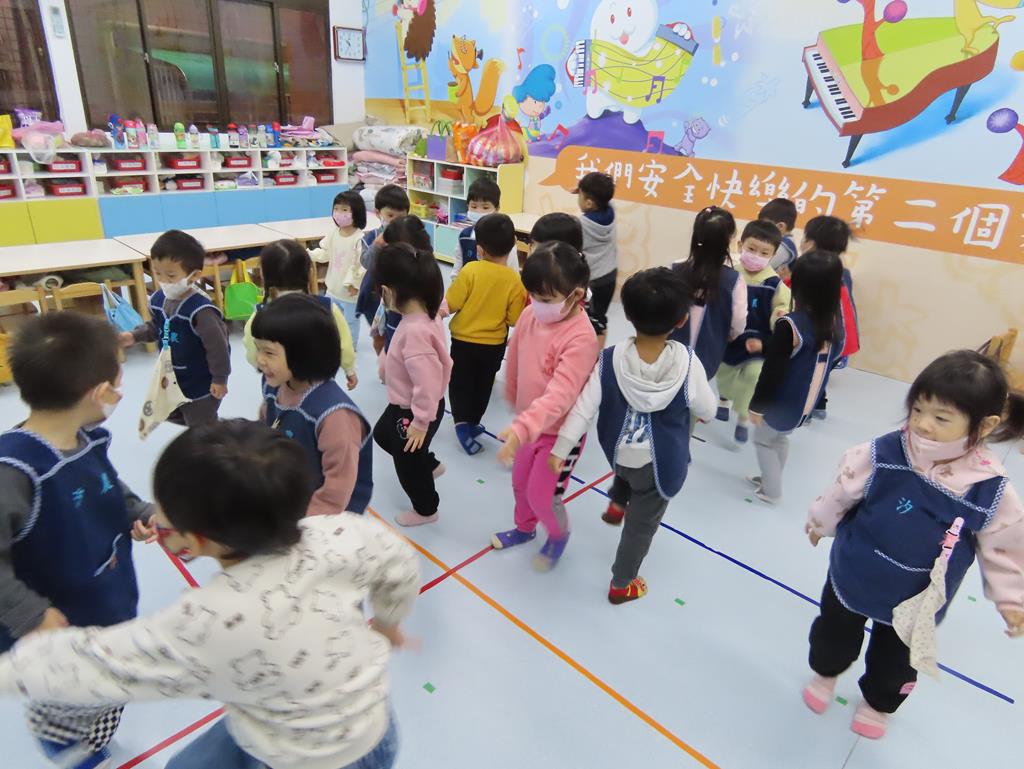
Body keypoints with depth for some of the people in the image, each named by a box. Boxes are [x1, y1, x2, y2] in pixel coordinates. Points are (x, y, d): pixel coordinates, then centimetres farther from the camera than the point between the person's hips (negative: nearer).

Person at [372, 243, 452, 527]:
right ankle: (430, 465, 52)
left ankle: (425, 509, 45)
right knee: (382, 433, 34)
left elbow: (428, 382, -37)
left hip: (413, 412, -9)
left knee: (408, 461, 17)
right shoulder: (425, 315, -8)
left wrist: (421, 422, -24)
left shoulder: (414, 330, -39)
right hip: (405, 405, 9)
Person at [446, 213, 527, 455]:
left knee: (461, 384, 15)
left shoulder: (470, 270, -17)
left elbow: (451, 304, -15)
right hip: (494, 344, 2)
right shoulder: (515, 279, -11)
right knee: (483, 385, 20)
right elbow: (514, 319, -7)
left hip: (464, 340, -2)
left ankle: (462, 423, 1)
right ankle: (472, 424, 33)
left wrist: (442, 307, 6)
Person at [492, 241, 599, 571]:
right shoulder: (531, 315, -8)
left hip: (562, 432, -7)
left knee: (542, 495, 3)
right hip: (531, 425, 7)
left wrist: (521, 429, -49)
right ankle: (524, 528, 52)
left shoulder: (581, 338, -31)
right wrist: (513, 399, 22)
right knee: (520, 484, 23)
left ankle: (559, 535, 36)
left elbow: (559, 395, -39)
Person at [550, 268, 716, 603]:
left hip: (618, 455, 2)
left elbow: (583, 409, -17)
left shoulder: (610, 359, -21)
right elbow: (707, 411, -9)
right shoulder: (687, 363, -25)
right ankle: (621, 584, 38)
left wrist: (559, 451, -7)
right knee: (641, 525, 20)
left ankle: (617, 503, 39)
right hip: (660, 465, -2)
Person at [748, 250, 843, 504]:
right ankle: (770, 480, 39)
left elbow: (773, 370, -20)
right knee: (779, 438, 26)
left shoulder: (790, 325, -24)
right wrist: (765, 347, 16)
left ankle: (771, 491, 22)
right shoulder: (832, 324, -2)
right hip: (807, 403, 7)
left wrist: (757, 405, -10)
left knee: (763, 439, 15)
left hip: (783, 403, -7)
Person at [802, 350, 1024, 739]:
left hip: (917, 602, 1)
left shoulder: (991, 491, -24)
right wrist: (820, 521, 6)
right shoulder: (882, 455, -29)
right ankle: (825, 673, 59)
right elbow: (842, 491, -10)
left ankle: (878, 703, 59)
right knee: (834, 634, 24)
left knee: (897, 661, 26)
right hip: (853, 576, -1)